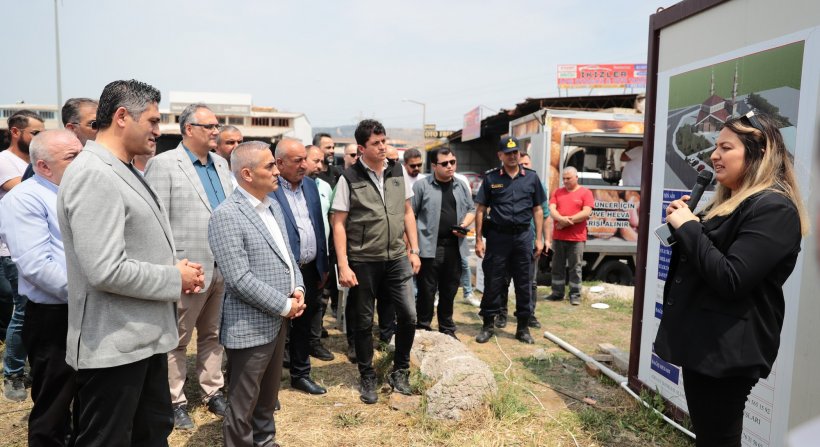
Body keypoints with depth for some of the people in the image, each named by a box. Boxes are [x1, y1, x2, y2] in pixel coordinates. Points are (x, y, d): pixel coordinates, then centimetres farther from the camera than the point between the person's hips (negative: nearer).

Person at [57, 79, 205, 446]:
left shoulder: (123, 171, 12)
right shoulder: (93, 175, -20)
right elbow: (106, 270, -28)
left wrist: (176, 271, 2)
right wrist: (175, 278, -14)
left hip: (145, 337, 10)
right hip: (114, 346, -9)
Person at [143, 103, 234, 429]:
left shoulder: (221, 164, 12)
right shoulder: (163, 164, -8)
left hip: (222, 268, 6)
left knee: (213, 336, 18)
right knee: (177, 341, 9)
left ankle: (213, 393, 32)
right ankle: (176, 402, 24)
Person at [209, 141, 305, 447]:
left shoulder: (273, 206, 9)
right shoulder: (226, 216, -18)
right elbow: (240, 279, -23)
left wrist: (298, 288, -3)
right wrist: (285, 306, -17)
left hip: (278, 320, 8)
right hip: (250, 327, -8)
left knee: (268, 394, 24)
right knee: (243, 404, 11)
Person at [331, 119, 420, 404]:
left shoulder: (397, 173, 4)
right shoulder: (349, 178, -7)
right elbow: (338, 224, -7)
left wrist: (414, 250, 7)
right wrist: (343, 266, -12)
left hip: (396, 258, 3)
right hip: (362, 262, -3)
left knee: (409, 315, 1)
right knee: (363, 322, 9)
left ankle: (400, 372, 23)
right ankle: (368, 378, 28)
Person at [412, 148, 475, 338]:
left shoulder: (462, 186, 11)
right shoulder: (421, 185, -4)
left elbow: (471, 209, 18)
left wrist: (465, 224, -3)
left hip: (454, 247, 5)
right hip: (429, 246, -4)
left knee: (449, 290, 14)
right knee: (427, 290, 3)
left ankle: (447, 329, 27)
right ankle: (423, 328, 17)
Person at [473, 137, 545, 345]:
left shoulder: (531, 177, 6)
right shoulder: (491, 178, 2)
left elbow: (537, 210, 10)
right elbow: (480, 209, 2)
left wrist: (539, 239, 5)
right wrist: (479, 239, -3)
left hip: (523, 236, 2)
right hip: (498, 235, -1)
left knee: (524, 284, 9)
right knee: (493, 282, 5)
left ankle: (523, 327, 22)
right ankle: (488, 325, 19)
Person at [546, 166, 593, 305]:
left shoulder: (585, 192, 1)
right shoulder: (557, 192, 12)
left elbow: (586, 212, -10)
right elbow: (551, 209, 1)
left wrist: (567, 221, -12)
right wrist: (562, 219, -19)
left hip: (576, 237, -4)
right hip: (558, 236, 4)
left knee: (575, 267, 1)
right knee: (557, 266, 9)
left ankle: (575, 295, 8)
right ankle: (557, 293, 19)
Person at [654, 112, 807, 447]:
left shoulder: (773, 208, -17)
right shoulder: (731, 201, 14)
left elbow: (730, 279, -27)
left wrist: (687, 226, -18)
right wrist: (682, 223, 3)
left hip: (727, 350, -10)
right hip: (704, 342, 10)